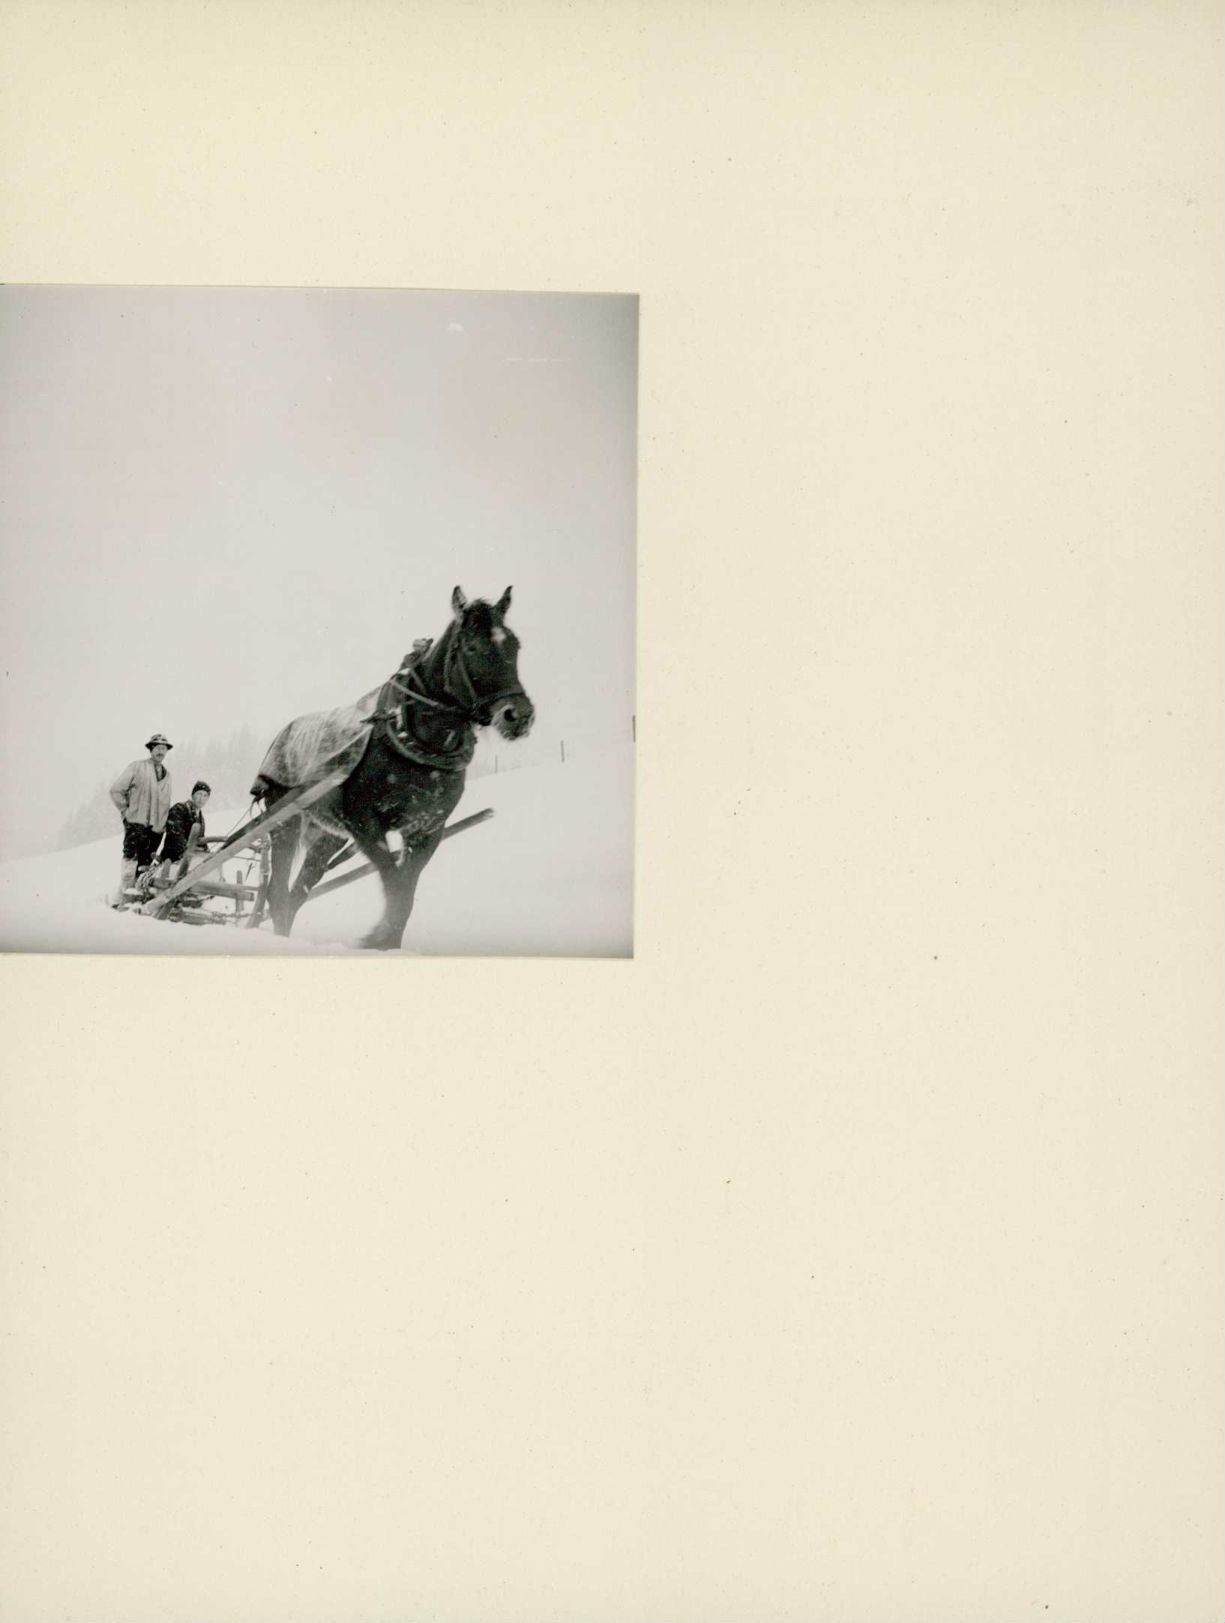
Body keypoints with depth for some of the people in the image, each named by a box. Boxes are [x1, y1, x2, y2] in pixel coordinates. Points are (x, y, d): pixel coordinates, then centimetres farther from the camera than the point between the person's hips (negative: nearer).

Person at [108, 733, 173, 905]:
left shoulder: (167, 773, 16)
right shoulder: (137, 767, 0)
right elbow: (116, 790, 0)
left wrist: (162, 821, 12)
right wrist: (126, 811, -3)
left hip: (156, 827, 5)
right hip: (136, 823, -5)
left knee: (145, 865, 3)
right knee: (130, 860, -12)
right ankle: (121, 899, -13)